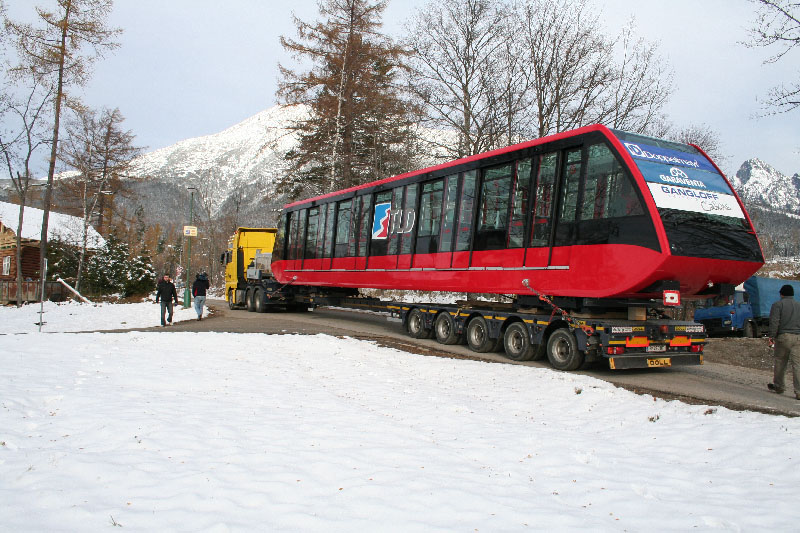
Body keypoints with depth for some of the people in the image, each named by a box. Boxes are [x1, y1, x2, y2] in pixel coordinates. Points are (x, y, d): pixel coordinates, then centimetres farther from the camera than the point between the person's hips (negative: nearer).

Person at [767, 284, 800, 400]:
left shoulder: (778, 304, 0)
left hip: (783, 337, -3)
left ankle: (779, 386, 22)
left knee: (780, 362, 11)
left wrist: (772, 336, -7)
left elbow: (774, 321, -10)